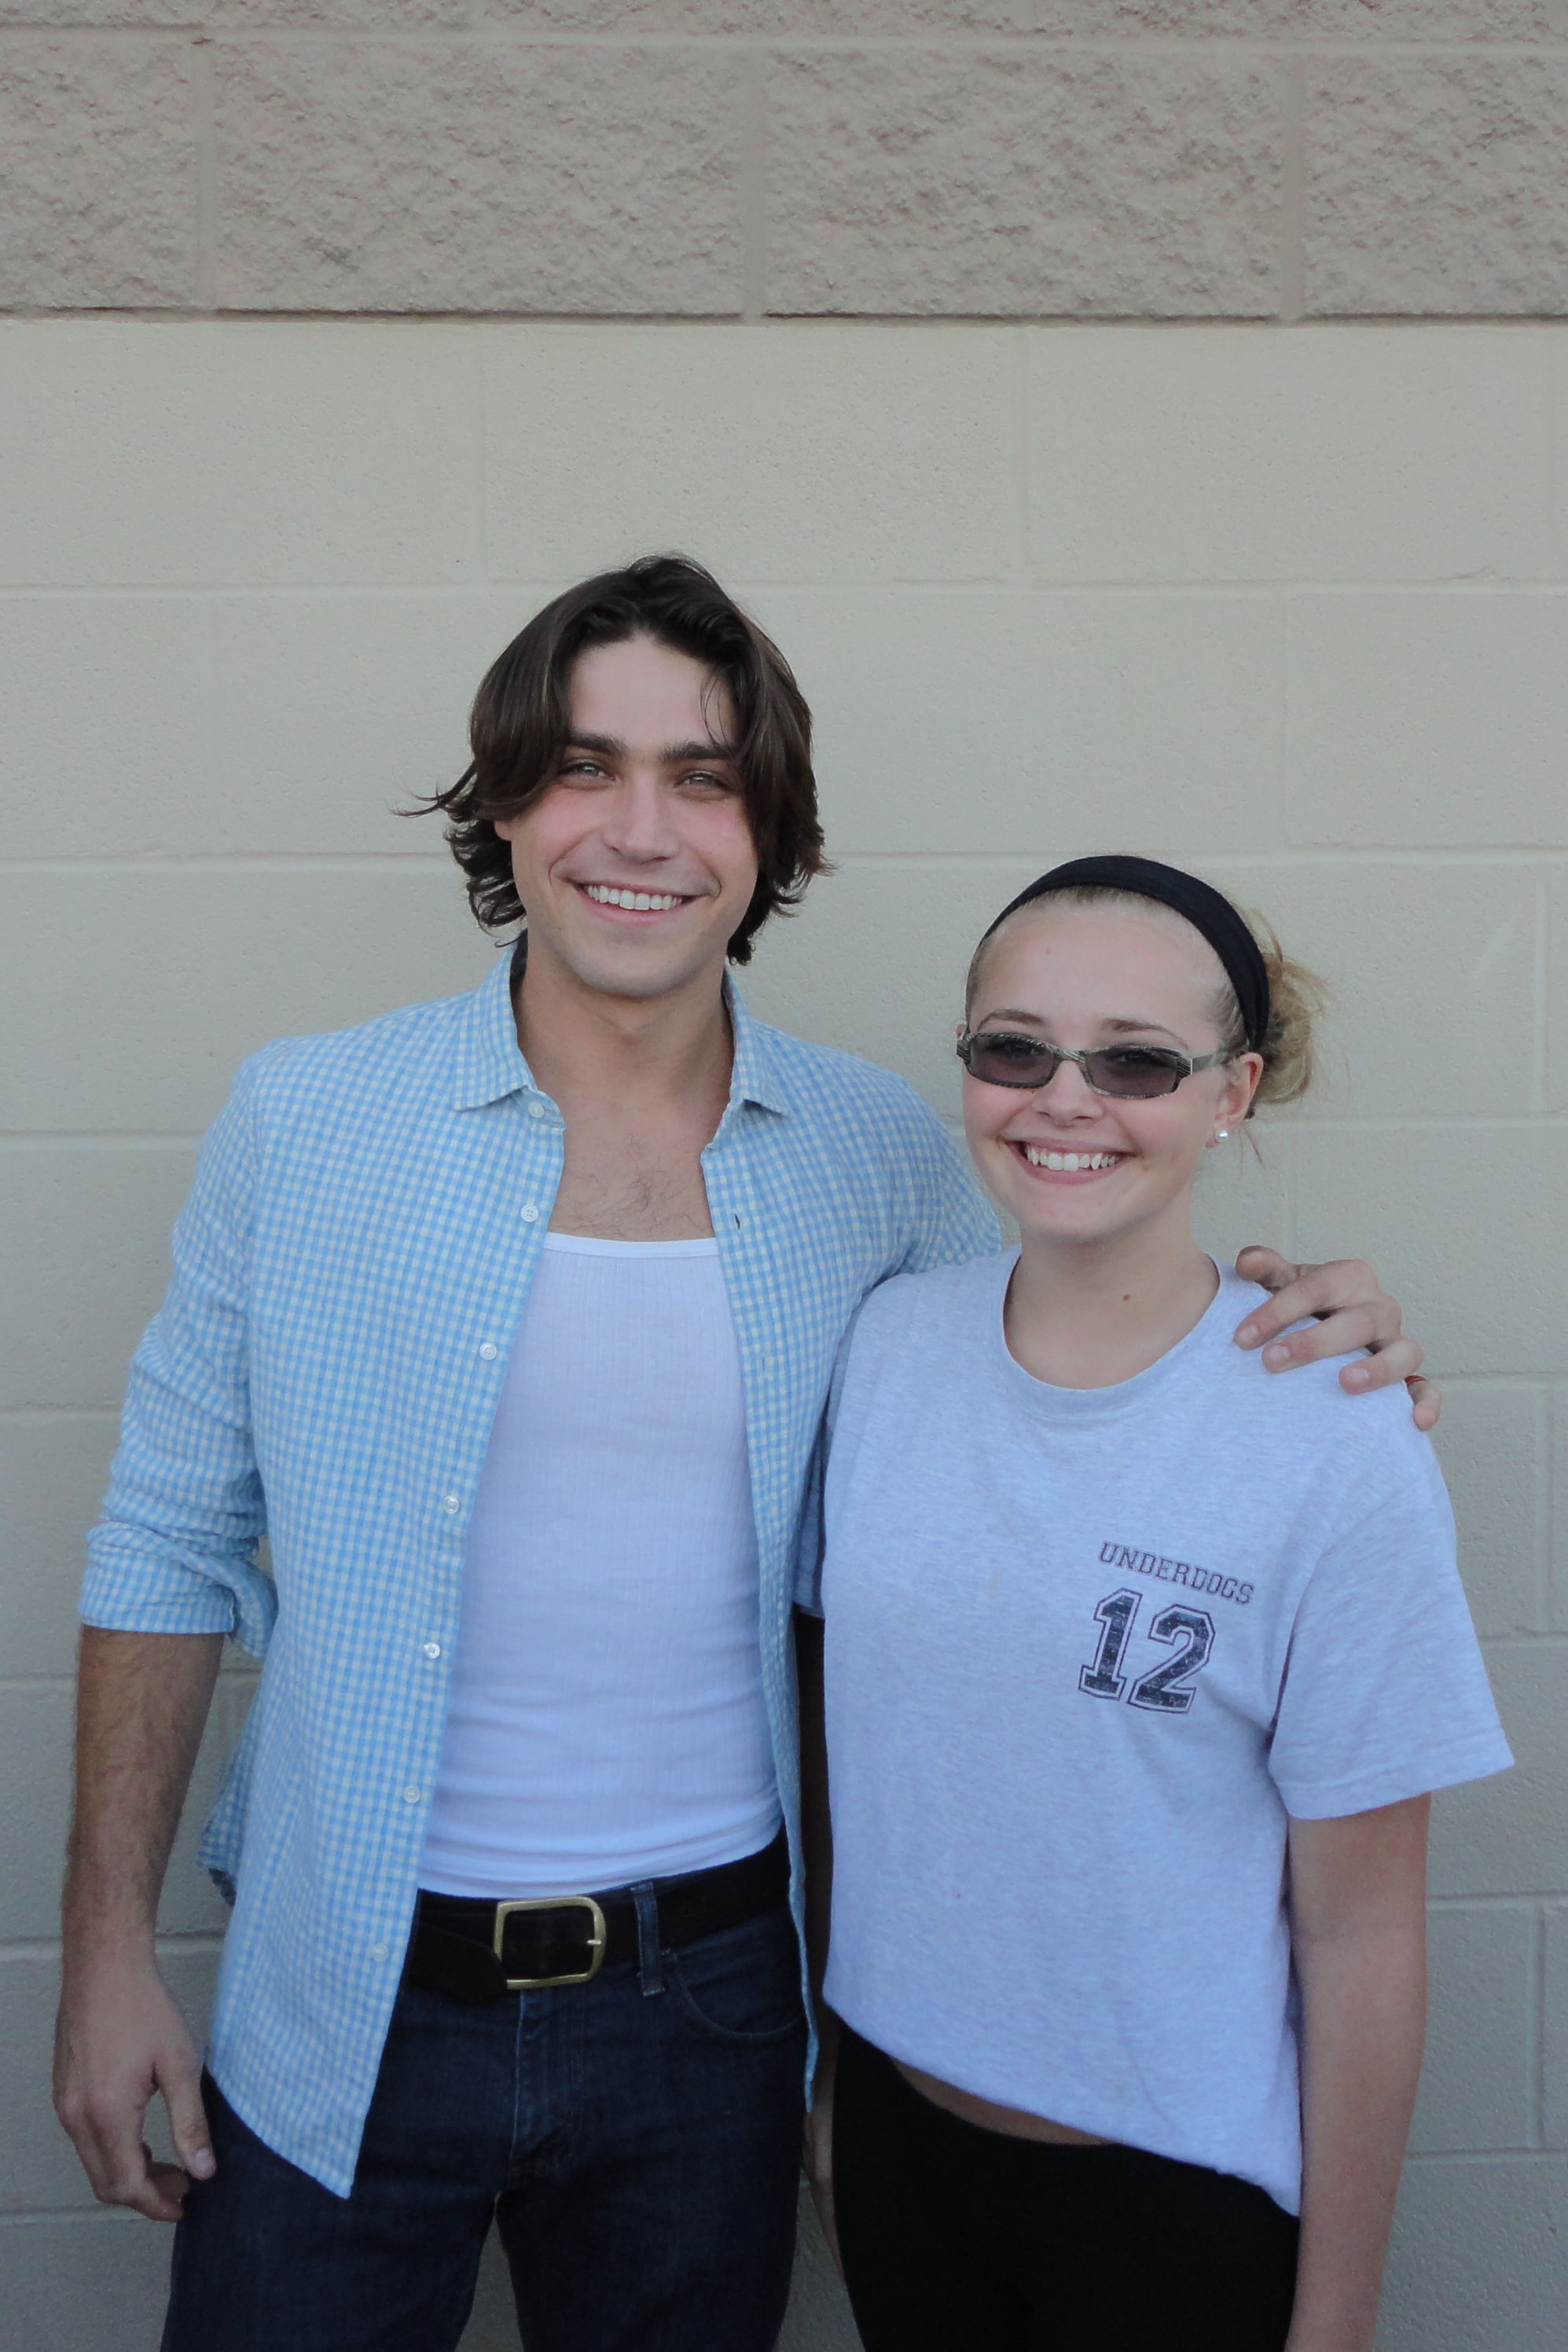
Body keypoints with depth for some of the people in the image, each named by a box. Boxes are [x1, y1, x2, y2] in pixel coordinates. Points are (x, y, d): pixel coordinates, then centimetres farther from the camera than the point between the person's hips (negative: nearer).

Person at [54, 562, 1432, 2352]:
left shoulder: (878, 1156, -5)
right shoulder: (301, 1123, -7)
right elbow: (171, 1538, 0)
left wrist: (1279, 1343, -11)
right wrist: (107, 1946, -1)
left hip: (704, 1999, 1)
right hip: (345, 2019, 0)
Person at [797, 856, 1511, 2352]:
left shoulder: (1338, 1450, -19)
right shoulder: (884, 1346, -7)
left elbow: (1359, 1930, -13)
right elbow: (849, 1727, 4)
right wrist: (823, 2057, 9)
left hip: (1183, 2193, -3)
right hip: (897, 2131, 4)